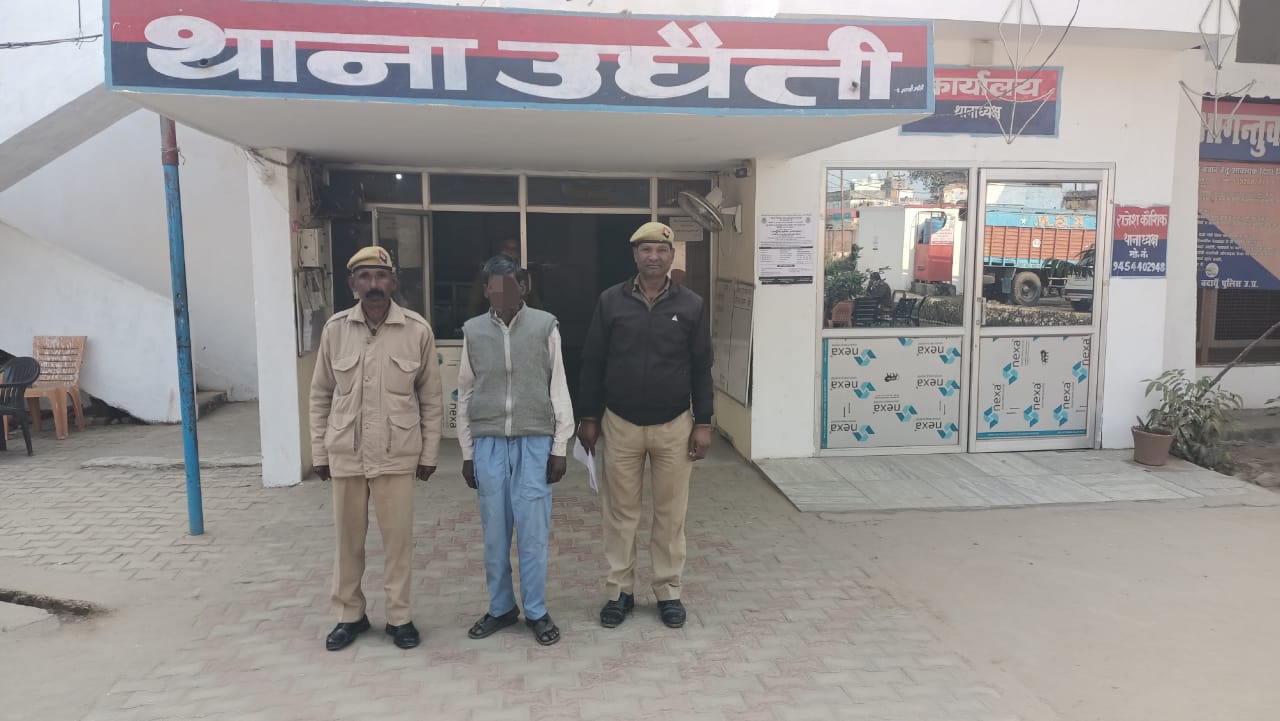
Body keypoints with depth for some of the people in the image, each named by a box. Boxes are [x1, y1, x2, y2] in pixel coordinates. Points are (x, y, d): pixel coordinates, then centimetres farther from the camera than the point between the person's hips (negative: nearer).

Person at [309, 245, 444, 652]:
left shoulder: (417, 330, -5)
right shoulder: (336, 329, -1)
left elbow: (431, 398, 1)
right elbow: (320, 395, 7)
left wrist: (429, 453, 1)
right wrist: (319, 452, 5)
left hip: (397, 455, -1)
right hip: (345, 454, 2)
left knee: (398, 537, 6)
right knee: (348, 537, 13)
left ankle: (399, 617, 23)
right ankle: (349, 615, 30)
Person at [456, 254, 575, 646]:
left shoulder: (545, 326, -3)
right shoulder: (473, 331, 3)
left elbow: (558, 389, 0)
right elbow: (466, 394, 9)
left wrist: (559, 447, -2)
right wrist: (466, 452, 7)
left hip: (535, 442, -2)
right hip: (488, 443, 2)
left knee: (533, 532, 2)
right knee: (495, 532, 9)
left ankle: (536, 611, 17)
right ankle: (501, 607, 26)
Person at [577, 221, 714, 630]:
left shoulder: (691, 305, -1)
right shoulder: (611, 301, -1)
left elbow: (701, 369, 2)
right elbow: (592, 363, 3)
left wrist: (703, 423, -2)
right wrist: (589, 418, 2)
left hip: (674, 426, 0)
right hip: (621, 425, 0)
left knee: (671, 514, 8)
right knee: (620, 513, 9)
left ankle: (668, 592, 23)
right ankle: (620, 592, 23)